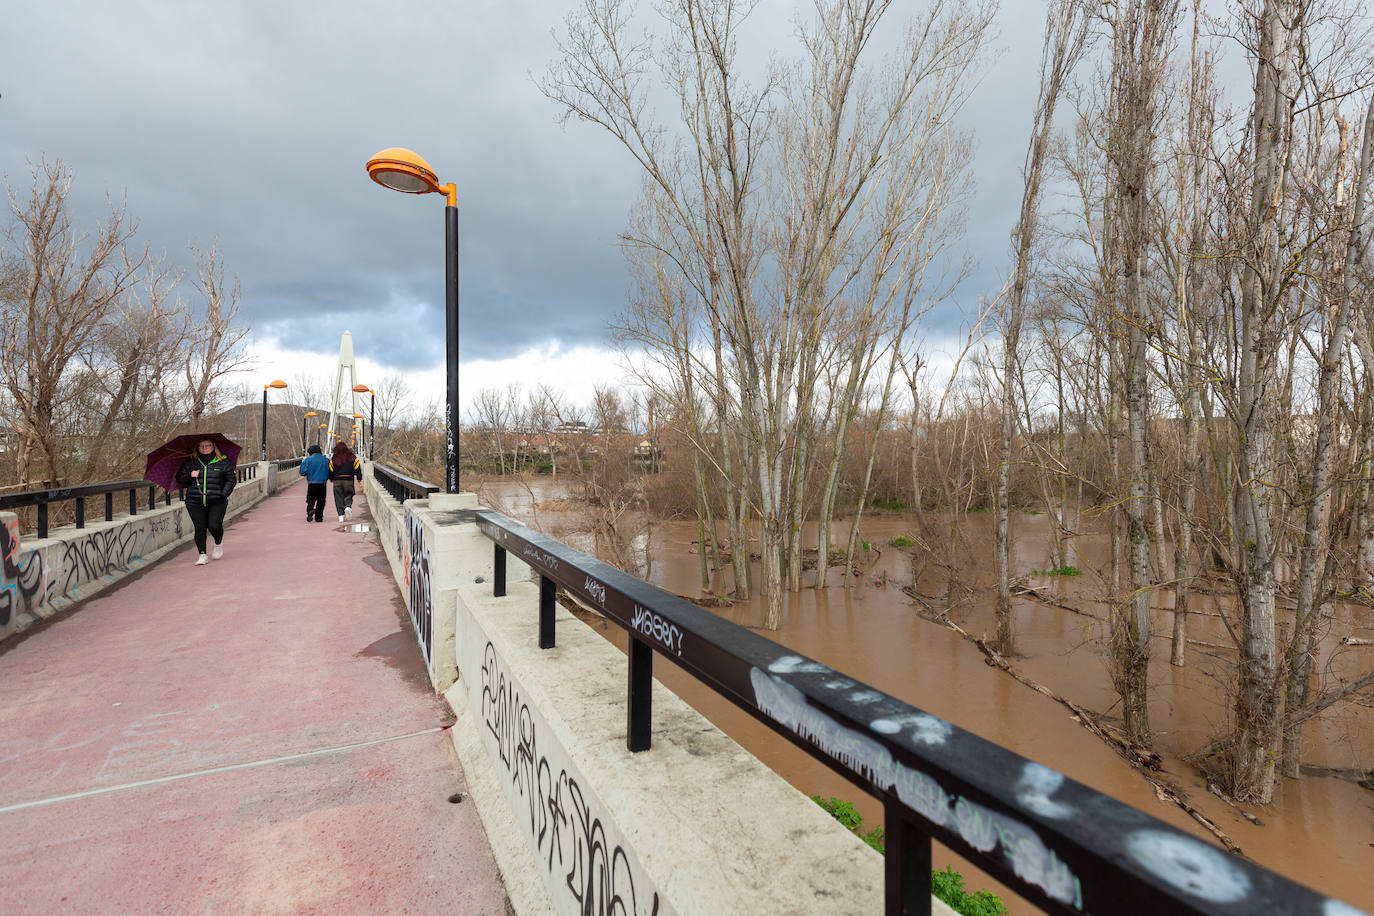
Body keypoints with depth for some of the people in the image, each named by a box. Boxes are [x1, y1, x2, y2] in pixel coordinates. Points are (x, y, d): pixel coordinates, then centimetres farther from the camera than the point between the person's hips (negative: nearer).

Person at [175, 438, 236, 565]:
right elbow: (179, 478, 13)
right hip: (195, 502, 2)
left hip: (216, 502, -2)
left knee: (214, 526, -11)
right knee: (200, 528, -1)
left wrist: (223, 494, -5)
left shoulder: (223, 462, 5)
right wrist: (190, 475, -8)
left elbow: (231, 479, 6)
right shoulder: (190, 462, 10)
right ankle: (202, 555, 9)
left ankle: (218, 545, 21)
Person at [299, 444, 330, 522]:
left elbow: (303, 472, -3)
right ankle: (319, 517, 8)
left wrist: (303, 462, 12)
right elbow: (330, 472, 9)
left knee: (311, 499, 7)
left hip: (312, 483, -2)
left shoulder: (308, 460, -2)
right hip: (323, 483, 2)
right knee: (321, 501, 10)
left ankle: (310, 510, -21)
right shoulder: (326, 460, 5)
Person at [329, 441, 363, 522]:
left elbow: (330, 470, 9)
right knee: (348, 495, 12)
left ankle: (341, 515, 2)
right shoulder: (352, 457, 0)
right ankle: (348, 507, -18)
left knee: (339, 498, 6)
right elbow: (358, 468, -1)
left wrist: (331, 479, 25)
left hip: (337, 480, 1)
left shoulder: (334, 458, 2)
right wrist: (359, 479, 4)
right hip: (349, 480, 0)